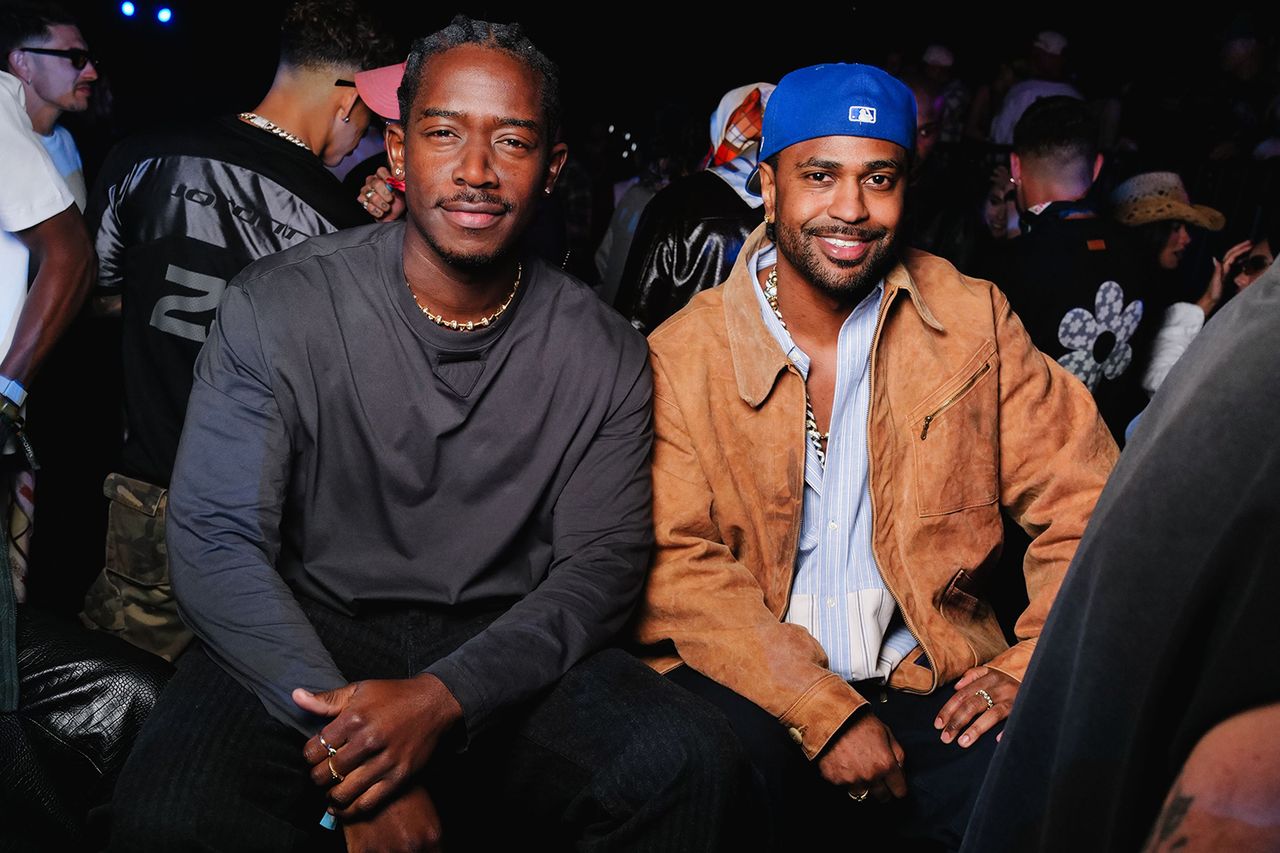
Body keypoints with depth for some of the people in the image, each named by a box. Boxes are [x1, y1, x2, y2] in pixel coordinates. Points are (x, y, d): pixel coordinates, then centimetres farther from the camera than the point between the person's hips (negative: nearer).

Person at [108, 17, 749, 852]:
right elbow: (216, 540, -9)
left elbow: (603, 561, -3)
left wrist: (443, 699, -21)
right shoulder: (277, 308, -5)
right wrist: (350, 740, -23)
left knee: (693, 768, -25)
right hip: (308, 631, -1)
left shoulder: (604, 353, 0)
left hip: (505, 646, 1)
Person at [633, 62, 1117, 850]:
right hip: (752, 689, -2)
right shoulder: (681, 356, -3)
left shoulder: (973, 322, 3)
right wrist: (823, 712, -19)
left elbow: (1087, 499, 4)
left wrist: (1034, 666, -9)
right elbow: (675, 566, -10)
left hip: (926, 687, 2)